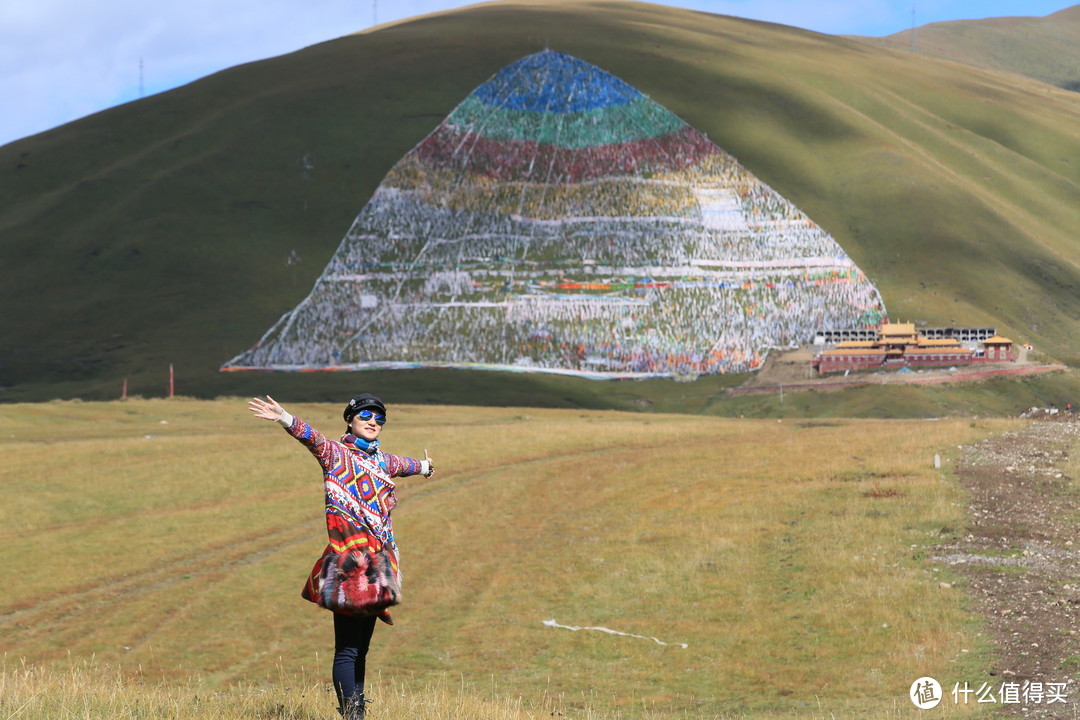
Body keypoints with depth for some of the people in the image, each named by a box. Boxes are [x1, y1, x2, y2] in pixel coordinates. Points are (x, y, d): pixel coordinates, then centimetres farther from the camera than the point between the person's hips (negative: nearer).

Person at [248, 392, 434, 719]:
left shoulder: (382, 461, 19)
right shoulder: (336, 454, 0)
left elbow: (401, 464, 42)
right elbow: (312, 437, -20)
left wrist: (422, 467, 64)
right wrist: (285, 419, -40)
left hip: (377, 560, 7)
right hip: (347, 558, -7)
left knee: (361, 648, 10)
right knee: (347, 649, -9)